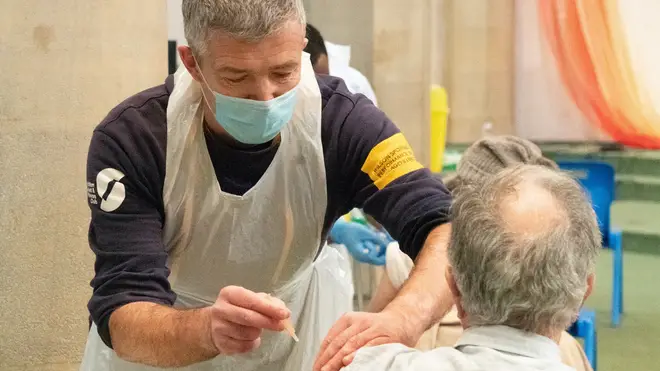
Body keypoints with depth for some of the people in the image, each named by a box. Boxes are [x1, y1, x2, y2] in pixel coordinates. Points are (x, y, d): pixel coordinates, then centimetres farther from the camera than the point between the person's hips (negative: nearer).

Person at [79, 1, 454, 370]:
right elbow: (121, 318, -31)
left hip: (297, 338, 1)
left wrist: (401, 320, -52)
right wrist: (207, 330, -52)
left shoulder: (342, 122, -24)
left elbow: (447, 228, -32)